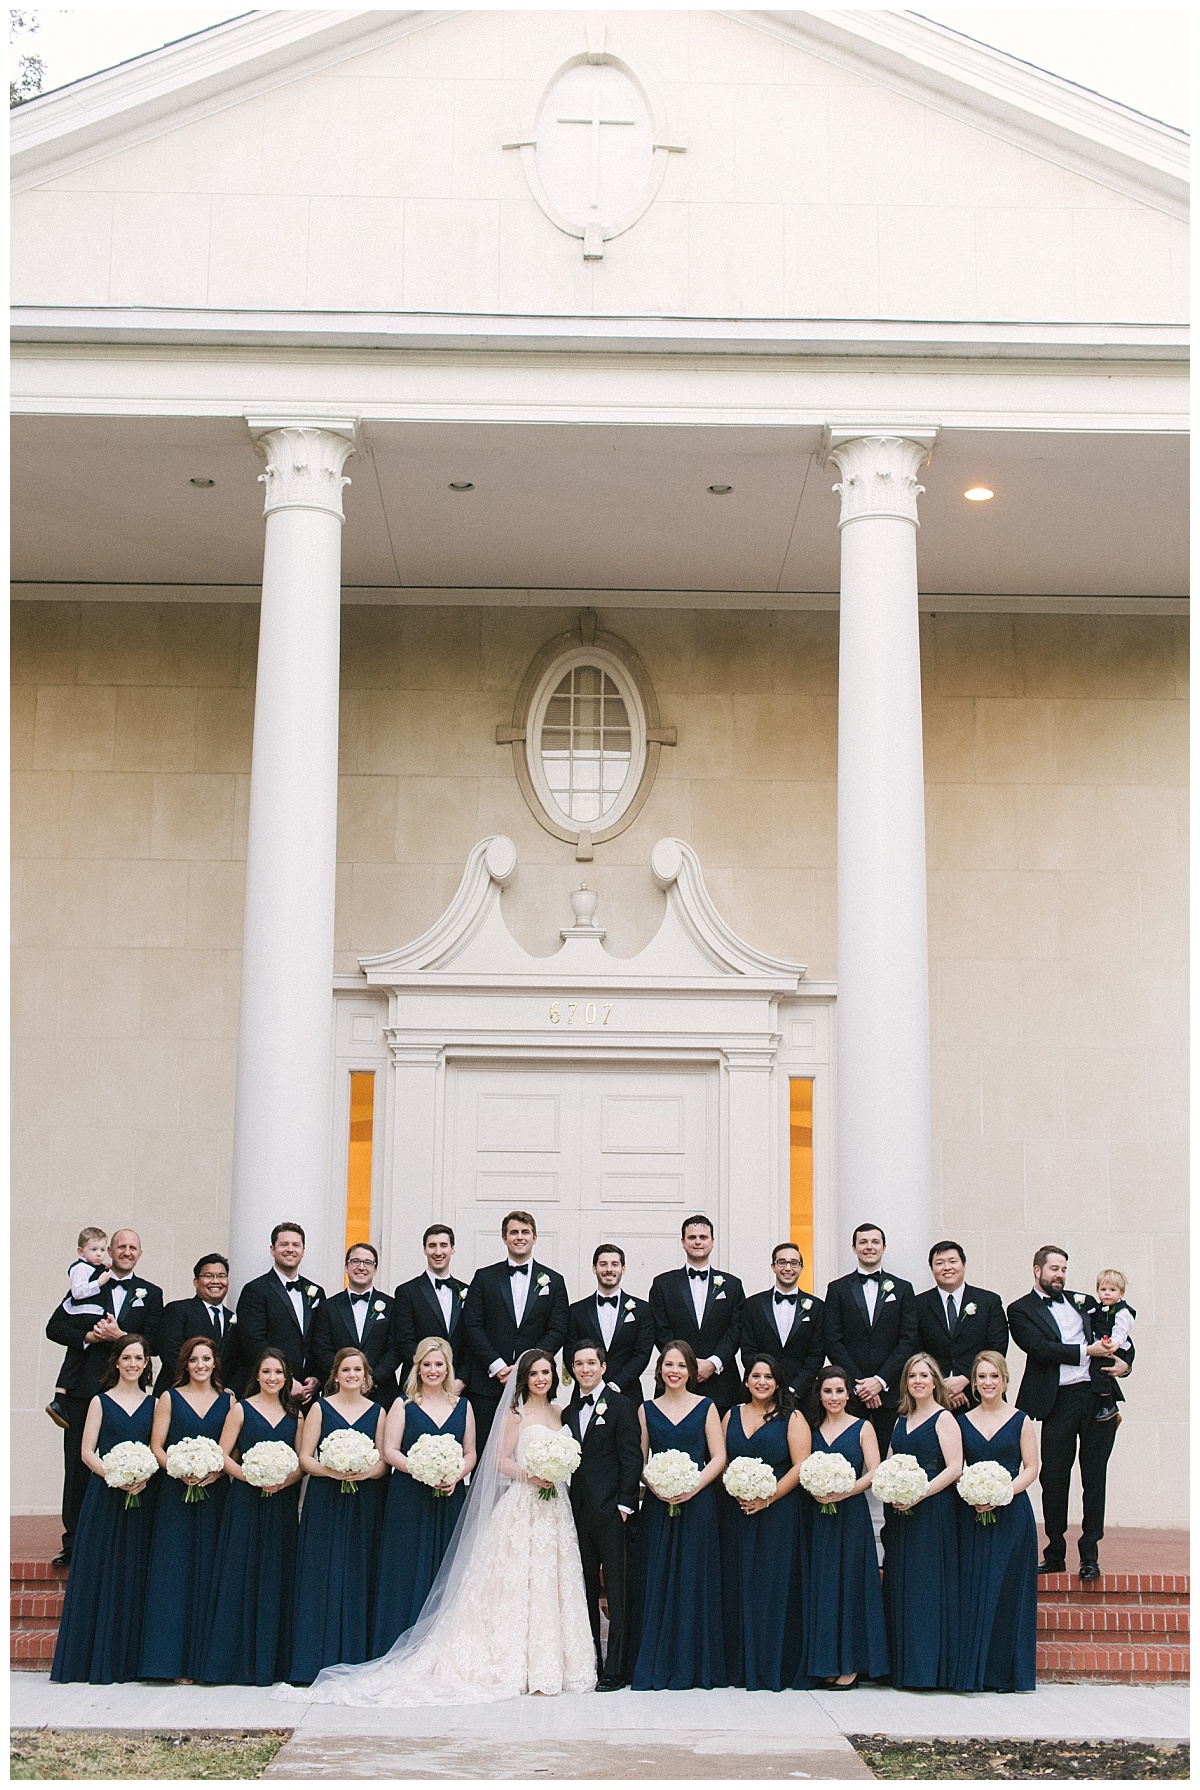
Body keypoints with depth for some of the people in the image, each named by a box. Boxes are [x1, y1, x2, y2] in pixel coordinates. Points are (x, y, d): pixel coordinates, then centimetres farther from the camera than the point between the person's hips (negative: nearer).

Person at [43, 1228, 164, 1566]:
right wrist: (87, 1337, -10)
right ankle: (73, 1542, 9)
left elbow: (153, 1345, 2)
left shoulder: (150, 1294, 10)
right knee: (77, 1467, 2)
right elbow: (55, 1328, 6)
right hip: (83, 1389, 1)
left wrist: (120, 1336, -13)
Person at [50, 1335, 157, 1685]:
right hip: (105, 1496, -2)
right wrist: (116, 1476, -15)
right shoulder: (101, 1402, 4)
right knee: (100, 1573, -2)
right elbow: (87, 1452, -1)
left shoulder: (153, 1403, 10)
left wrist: (145, 1477, -12)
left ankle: (129, 1660, 8)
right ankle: (95, 1660, 4)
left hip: (143, 1497, 2)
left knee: (134, 1576, 2)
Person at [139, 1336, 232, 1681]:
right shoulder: (170, 1398, 7)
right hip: (175, 1495, -1)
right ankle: (173, 1658, -2)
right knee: (175, 1571, -5)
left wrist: (217, 1470, -11)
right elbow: (156, 1447, 2)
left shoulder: (228, 1400, 10)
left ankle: (207, 1659, 4)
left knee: (209, 1572, 0)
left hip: (215, 1494, 1)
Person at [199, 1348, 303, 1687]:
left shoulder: (295, 1415, 11)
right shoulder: (241, 1409, 2)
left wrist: (284, 1481, -10)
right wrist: (251, 1477, -16)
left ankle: (272, 1661, 9)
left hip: (282, 1504, 3)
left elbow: (302, 1463, 9)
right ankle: (238, 1660, 2)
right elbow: (223, 1455, -2)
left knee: (277, 1579, 4)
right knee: (241, 1576, -4)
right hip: (246, 1503, -3)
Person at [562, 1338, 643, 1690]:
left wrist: (624, 1505, -12)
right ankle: (589, 1664, 16)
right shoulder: (568, 1411, 14)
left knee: (617, 1593, -2)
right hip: (579, 1512, 6)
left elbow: (632, 1460, -6)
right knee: (585, 1591, 10)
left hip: (611, 1512, -6)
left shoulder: (621, 1406, -3)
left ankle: (616, 1670, 0)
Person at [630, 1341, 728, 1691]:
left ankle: (695, 1666, 7)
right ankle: (657, 1666, 6)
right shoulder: (647, 1410, 9)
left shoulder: (706, 1407, 5)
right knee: (656, 1582, 0)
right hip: (657, 1505, 1)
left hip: (697, 1503, -1)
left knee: (694, 1581, -1)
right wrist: (654, 1485, -12)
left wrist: (693, 1486, -13)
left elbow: (718, 1458, 0)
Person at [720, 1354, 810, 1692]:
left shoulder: (792, 1419, 1)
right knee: (738, 1586, 3)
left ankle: (773, 1667, 4)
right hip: (736, 1511, 3)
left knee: (774, 1585, -3)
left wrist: (766, 1498, -14)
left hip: (777, 1513, -3)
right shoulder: (732, 1415, 13)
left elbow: (801, 1467, -7)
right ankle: (741, 1666, 10)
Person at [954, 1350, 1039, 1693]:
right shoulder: (962, 1422, 9)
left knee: (1007, 1590, -2)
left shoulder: (1021, 1421, 4)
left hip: (1011, 1514, -2)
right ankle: (973, 1670, 4)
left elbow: (1031, 1468, 0)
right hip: (972, 1515, 2)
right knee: (973, 1591, -2)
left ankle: (1005, 1671, 6)